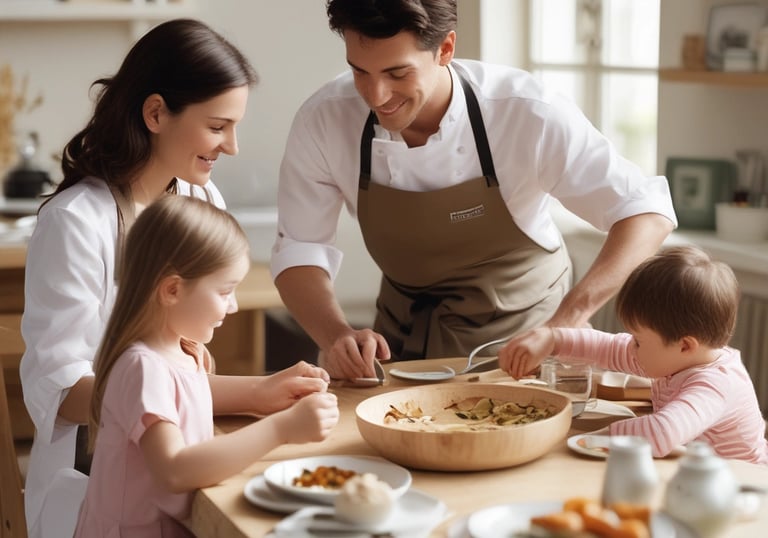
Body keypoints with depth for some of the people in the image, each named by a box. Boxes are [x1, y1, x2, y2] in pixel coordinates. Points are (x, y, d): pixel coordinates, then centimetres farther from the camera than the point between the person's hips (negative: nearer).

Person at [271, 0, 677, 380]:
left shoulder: (526, 114, -26)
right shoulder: (323, 120, -19)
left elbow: (647, 210, -22)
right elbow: (299, 250, -10)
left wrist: (569, 320, -37)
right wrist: (335, 336, -31)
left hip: (522, 333, -1)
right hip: (407, 337, 2)